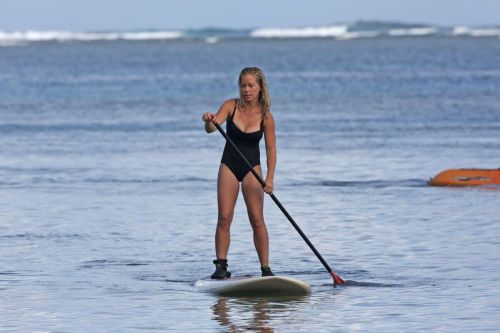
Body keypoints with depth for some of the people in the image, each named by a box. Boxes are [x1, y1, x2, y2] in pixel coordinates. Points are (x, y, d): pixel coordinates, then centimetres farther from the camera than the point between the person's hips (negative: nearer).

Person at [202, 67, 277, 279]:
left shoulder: (265, 116, -9)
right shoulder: (231, 106, -7)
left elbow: (271, 149, -8)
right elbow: (212, 128, -18)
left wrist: (270, 178, -19)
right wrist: (208, 122, -43)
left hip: (252, 168, -1)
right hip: (229, 166, 1)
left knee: (257, 219, -5)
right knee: (224, 218, -5)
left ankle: (265, 268, -2)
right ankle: (221, 266, -3)